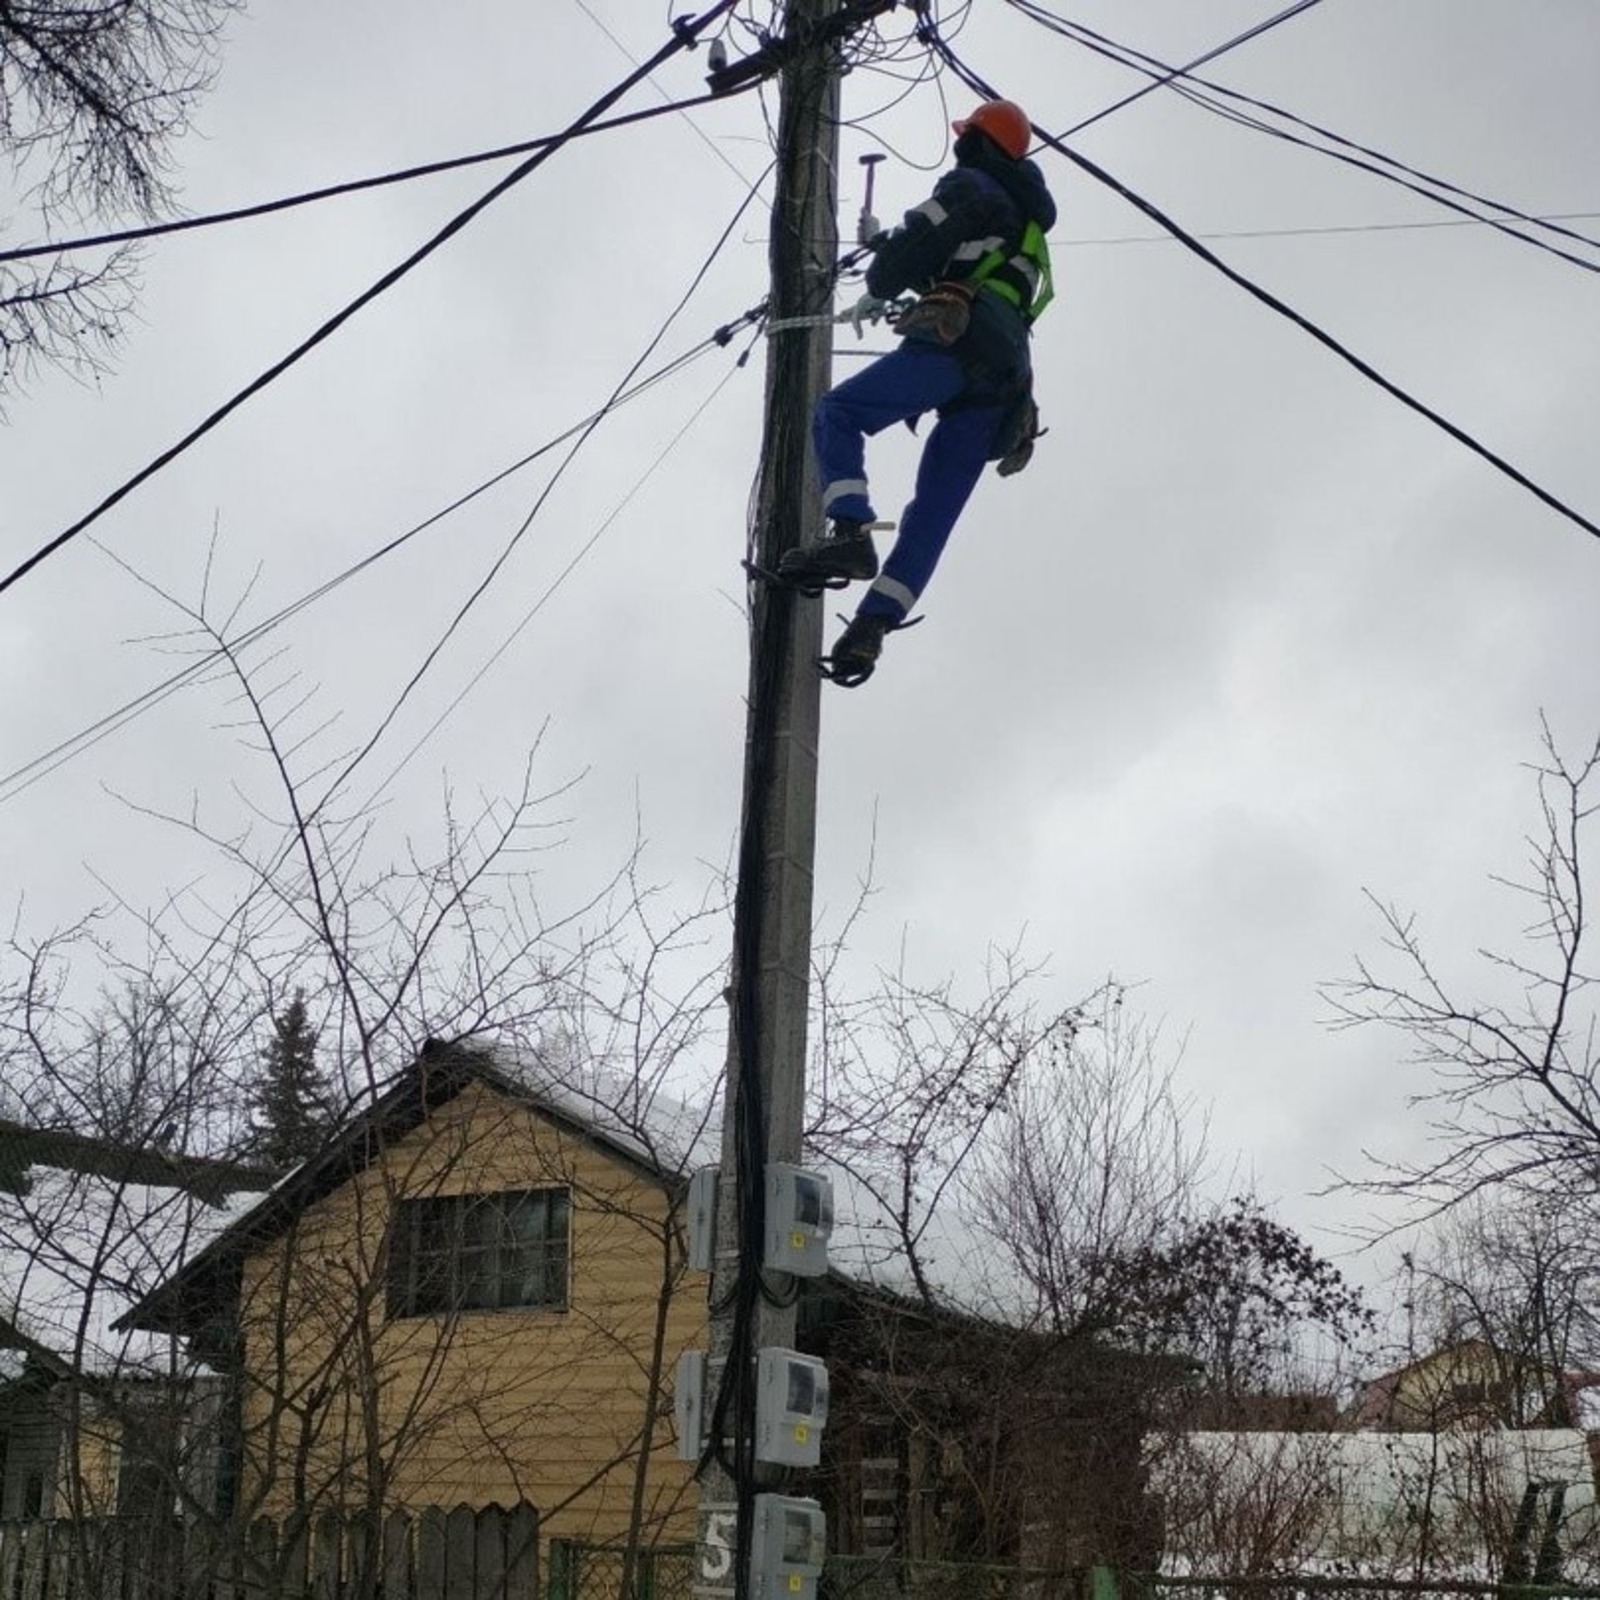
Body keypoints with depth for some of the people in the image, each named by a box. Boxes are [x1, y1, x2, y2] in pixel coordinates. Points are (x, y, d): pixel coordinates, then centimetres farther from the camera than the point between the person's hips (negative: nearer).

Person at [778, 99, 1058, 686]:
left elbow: (915, 245, -2)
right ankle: (871, 627, -8)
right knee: (933, 514, -1)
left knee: (837, 413, -8)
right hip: (1002, 379, 8)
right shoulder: (1027, 221, 34)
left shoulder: (969, 186, 7)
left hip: (954, 342, -8)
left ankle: (850, 533, -28)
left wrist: (875, 293, 16)